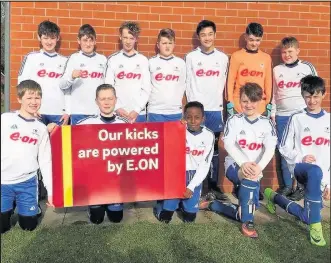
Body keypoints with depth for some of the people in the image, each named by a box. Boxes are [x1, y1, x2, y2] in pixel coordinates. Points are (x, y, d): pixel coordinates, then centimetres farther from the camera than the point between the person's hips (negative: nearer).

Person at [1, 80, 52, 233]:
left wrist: (51, 190, 2)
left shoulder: (41, 128, 3)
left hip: (27, 182, 1)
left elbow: (45, 161, 5)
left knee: (29, 225, 5)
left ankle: (34, 207, 36)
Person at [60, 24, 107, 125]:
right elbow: (62, 85, -5)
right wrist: (72, 76, -24)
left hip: (99, 111, 2)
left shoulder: (102, 59, 9)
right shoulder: (74, 58, 0)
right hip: (78, 111, -2)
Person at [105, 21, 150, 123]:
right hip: (117, 113, 0)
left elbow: (146, 89, 1)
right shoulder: (113, 59, 4)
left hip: (139, 113, 1)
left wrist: (137, 109, -8)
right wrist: (117, 108, -9)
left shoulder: (143, 60, 5)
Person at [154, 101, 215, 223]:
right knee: (164, 217, -3)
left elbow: (205, 165, -6)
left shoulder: (209, 135, -6)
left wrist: (191, 187, -12)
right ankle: (162, 200, 27)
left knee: (189, 218, 0)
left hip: (194, 176, 1)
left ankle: (183, 200, 29)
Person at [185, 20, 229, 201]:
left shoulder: (223, 58, 11)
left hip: (215, 109, 2)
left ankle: (213, 186, 14)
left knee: (214, 148, 6)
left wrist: (216, 103, 4)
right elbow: (189, 84, 2)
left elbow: (222, 84, 11)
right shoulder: (191, 57, 4)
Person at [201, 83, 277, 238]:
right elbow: (228, 144, -15)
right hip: (234, 165, -3)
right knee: (251, 179, -37)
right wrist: (243, 163, -31)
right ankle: (247, 222, -23)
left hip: (255, 169, 3)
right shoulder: (234, 120, -2)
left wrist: (259, 167, -29)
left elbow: (270, 148, -10)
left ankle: (212, 205, 23)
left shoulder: (266, 123, 2)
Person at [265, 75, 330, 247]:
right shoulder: (296, 119, -1)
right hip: (299, 167, -3)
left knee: (306, 217, -2)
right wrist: (300, 158, -17)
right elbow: (284, 148, 1)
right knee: (315, 172, -39)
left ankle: (274, 197, 25)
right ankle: (315, 226, -27)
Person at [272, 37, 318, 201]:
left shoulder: (307, 67, 1)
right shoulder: (277, 70, 9)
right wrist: (273, 113, 9)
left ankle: (302, 187, 11)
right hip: (282, 116, 3)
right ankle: (287, 186, 17)